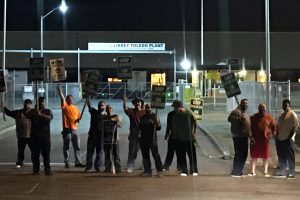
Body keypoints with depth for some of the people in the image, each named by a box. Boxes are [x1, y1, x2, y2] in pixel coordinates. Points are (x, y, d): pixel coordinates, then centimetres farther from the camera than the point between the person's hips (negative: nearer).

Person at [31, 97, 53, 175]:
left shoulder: (47, 111, 7)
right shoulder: (33, 112, 14)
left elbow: (50, 117, -13)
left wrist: (41, 114, -25)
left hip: (45, 135, -2)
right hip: (35, 135, 2)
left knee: (46, 153, -5)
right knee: (35, 154, 0)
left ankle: (47, 169, -2)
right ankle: (36, 170, 5)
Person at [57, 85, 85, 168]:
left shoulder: (75, 108, 14)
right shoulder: (65, 106, 0)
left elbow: (79, 116, 20)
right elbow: (62, 97, -14)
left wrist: (78, 119, -2)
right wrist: (59, 90, -28)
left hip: (74, 129, 4)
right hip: (66, 129, -4)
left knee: (77, 146, 1)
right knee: (66, 147, 2)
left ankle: (77, 162, 4)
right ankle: (66, 162, 9)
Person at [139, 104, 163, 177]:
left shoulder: (154, 116, 1)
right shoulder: (142, 117, 13)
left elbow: (159, 128, -1)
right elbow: (140, 127, 20)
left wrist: (157, 123, -21)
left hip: (152, 139, -5)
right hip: (143, 139, 5)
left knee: (156, 155, -10)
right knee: (145, 156, 7)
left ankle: (160, 170, -9)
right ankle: (147, 170, 14)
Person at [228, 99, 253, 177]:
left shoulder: (246, 115, 21)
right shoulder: (236, 112, -9)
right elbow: (230, 119, -24)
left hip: (245, 137, 9)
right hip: (238, 136, -9)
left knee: (244, 155, 11)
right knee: (238, 154, -9)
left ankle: (239, 171, 20)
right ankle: (234, 172, -5)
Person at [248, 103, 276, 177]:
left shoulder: (269, 117, 3)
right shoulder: (253, 117, 6)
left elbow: (274, 127, 8)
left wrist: (272, 134, -4)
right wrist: (250, 135, 2)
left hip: (265, 139, -1)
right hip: (255, 139, 1)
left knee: (265, 156, 4)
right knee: (254, 155, 5)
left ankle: (266, 172, 9)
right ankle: (253, 171, 10)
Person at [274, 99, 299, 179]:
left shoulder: (292, 114, -5)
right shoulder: (281, 115, 18)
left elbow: (295, 126, -11)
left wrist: (290, 136, -16)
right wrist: (277, 136, 12)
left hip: (288, 139, -7)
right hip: (280, 139, 7)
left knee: (290, 156, -3)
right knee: (281, 156, 8)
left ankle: (292, 172, 2)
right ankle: (282, 172, 14)